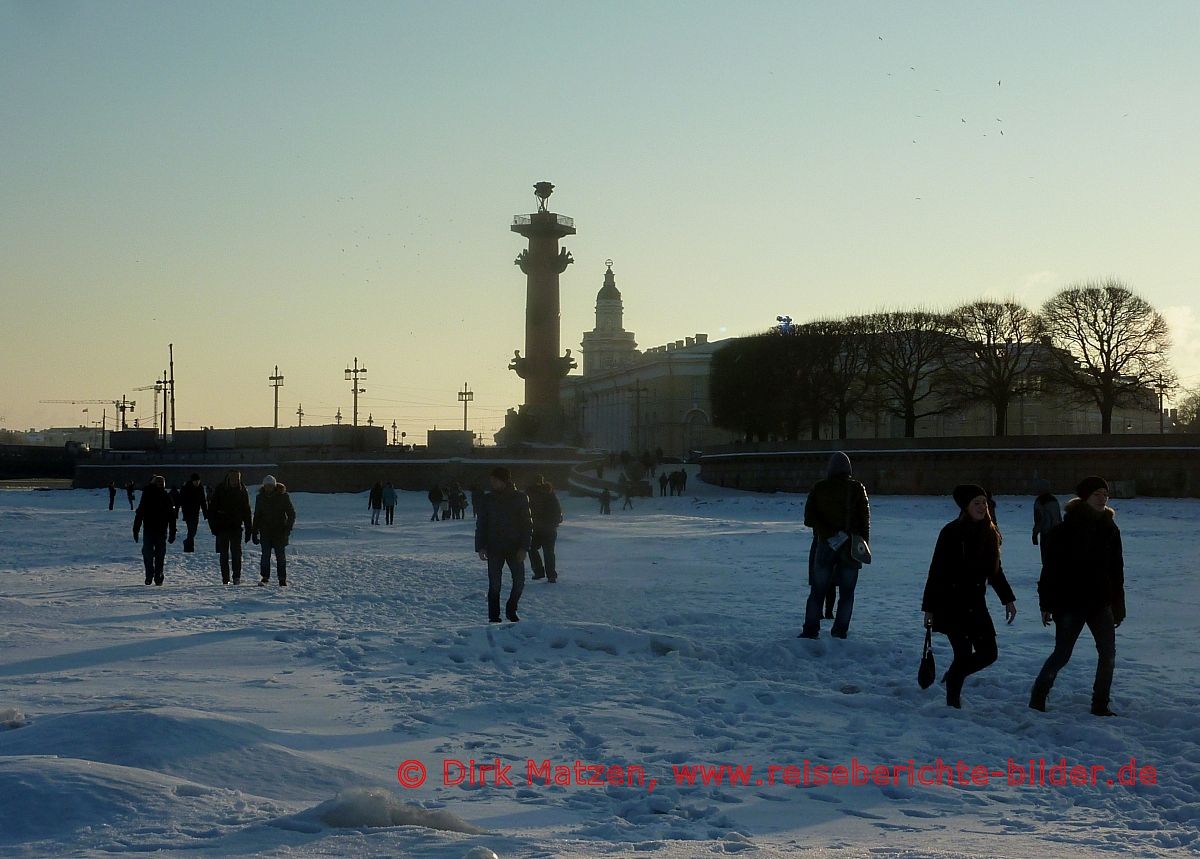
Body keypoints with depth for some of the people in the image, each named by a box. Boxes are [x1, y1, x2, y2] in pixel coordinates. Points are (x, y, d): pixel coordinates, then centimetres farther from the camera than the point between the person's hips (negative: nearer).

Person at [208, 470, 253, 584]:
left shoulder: (242, 491, 5)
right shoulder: (219, 490, -1)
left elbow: (247, 512, 9)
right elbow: (212, 509, 1)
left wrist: (249, 530, 6)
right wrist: (213, 526, -9)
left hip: (236, 528, 0)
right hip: (222, 528, 0)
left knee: (236, 553, -7)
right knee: (224, 554, 5)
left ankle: (237, 577, -4)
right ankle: (225, 579, 10)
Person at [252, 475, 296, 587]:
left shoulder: (283, 496, -3)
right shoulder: (260, 497, 5)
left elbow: (291, 514, 0)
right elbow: (257, 516, 13)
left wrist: (288, 529, -10)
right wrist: (255, 532, 9)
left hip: (280, 531, -2)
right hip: (266, 532, 2)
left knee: (280, 556, 1)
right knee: (265, 555, -5)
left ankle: (282, 579, 6)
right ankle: (264, 578, 0)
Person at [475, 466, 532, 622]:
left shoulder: (520, 498, -1)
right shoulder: (488, 499, 2)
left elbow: (527, 524, -1)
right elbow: (481, 524, 4)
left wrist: (524, 547, -10)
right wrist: (480, 547, -5)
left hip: (515, 548, 0)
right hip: (494, 549, 0)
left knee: (519, 581, 0)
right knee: (494, 584, 0)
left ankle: (511, 610, 21)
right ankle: (494, 617, 9)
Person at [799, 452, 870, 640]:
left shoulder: (819, 488, -1)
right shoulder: (857, 488, -1)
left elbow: (809, 517, -10)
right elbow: (865, 519, -2)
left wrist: (829, 534, -13)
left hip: (825, 545, 0)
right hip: (851, 546, 0)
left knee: (818, 590, 7)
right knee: (846, 592, 7)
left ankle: (811, 630, 5)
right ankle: (840, 631, 4)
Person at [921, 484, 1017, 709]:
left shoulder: (988, 533, 6)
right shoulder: (951, 532, -11)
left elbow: (995, 570, 18)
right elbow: (936, 571, -10)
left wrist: (1008, 599, 16)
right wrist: (929, 607, -10)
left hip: (975, 603, 6)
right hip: (951, 603, -6)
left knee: (988, 653, 6)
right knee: (964, 654, -9)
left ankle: (954, 677, 31)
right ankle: (953, 702, 7)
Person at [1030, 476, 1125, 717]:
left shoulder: (1109, 529, 5)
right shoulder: (1066, 529, -11)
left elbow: (1116, 570, 12)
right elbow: (1051, 568, -9)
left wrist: (1118, 605, 11)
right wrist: (1047, 604, -9)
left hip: (1100, 603, 5)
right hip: (1070, 603, -5)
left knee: (1108, 654, 0)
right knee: (1062, 654, 1)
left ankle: (1100, 705, 11)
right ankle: (1037, 699, 18)